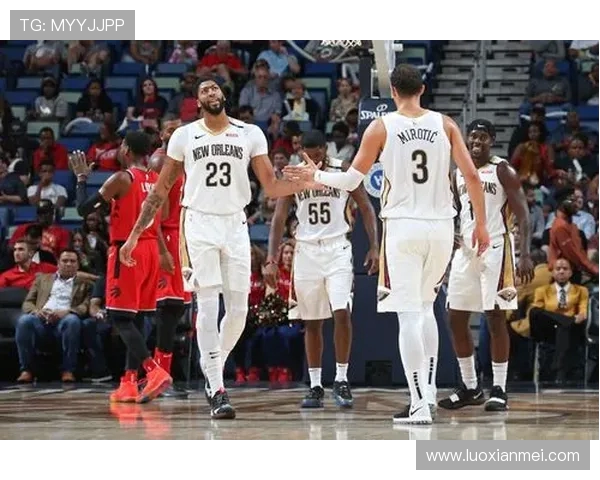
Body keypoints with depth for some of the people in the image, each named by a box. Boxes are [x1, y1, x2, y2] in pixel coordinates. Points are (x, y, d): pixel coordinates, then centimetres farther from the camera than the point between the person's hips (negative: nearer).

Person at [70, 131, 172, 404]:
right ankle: (129, 383, 12)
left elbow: (83, 209, -7)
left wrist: (81, 178, 5)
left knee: (120, 317, -6)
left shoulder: (121, 179, -11)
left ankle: (154, 371, -24)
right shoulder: (156, 181, 9)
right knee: (136, 318, 12)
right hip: (151, 250, 7)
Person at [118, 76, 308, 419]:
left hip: (236, 225, 2)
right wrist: (135, 234, 5)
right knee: (208, 307, -10)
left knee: (239, 310, 0)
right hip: (200, 225, -2)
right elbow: (161, 190, 8)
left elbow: (271, 186, 5)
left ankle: (213, 368, 25)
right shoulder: (184, 136, 3)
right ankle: (218, 392, -10)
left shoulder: (250, 134, 5)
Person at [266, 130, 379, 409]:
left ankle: (341, 380, -7)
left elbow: (366, 209, 2)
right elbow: (279, 220, 1)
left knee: (342, 313, -16)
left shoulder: (344, 171, -3)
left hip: (337, 249, -2)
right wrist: (271, 259, -7)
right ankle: (315, 386, 12)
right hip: (306, 250, 2)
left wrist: (374, 247, -7)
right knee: (312, 321, 5)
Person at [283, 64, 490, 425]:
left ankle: (420, 406, -9)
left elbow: (351, 181, 1)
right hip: (441, 227, 3)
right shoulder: (445, 124, 4)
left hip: (403, 227, -3)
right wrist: (481, 225, 10)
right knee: (426, 305, 23)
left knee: (409, 316, -3)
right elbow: (472, 176, 0)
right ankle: (428, 391, 20)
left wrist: (317, 176, 19)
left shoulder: (381, 127, -2)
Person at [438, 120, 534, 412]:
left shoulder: (502, 171, -5)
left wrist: (525, 255, -21)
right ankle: (469, 387, 17)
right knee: (456, 319, 5)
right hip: (465, 251, 6)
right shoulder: (459, 174, 12)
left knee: (495, 318, -6)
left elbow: (522, 215, -10)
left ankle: (499, 390, -1)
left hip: (495, 249, -6)